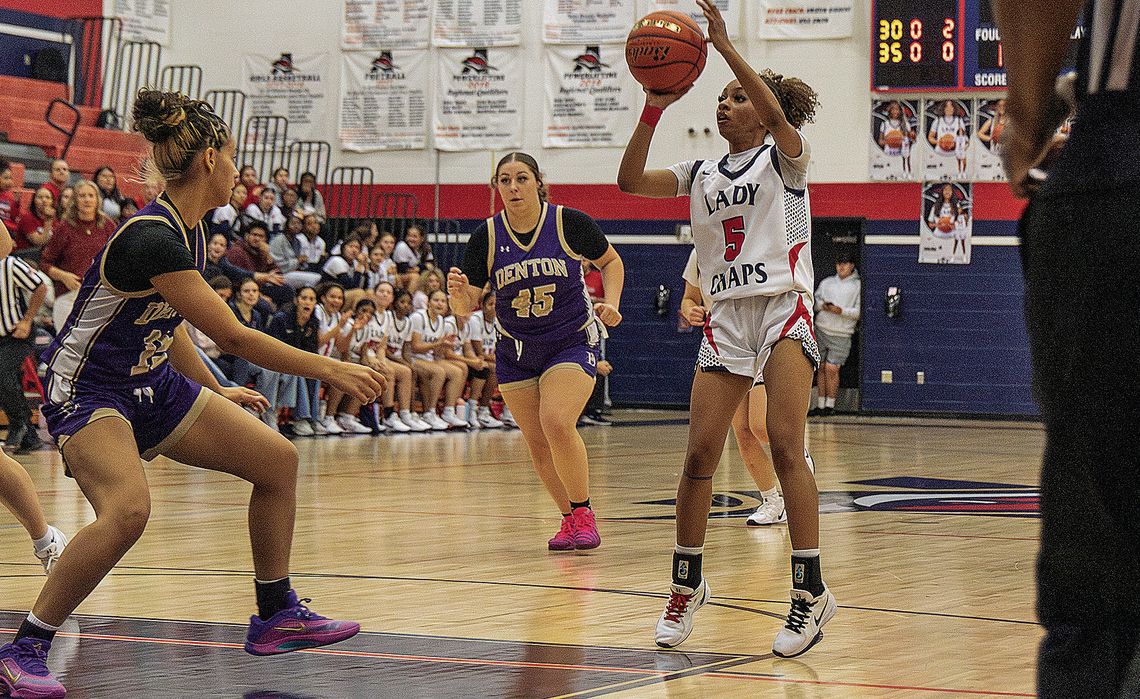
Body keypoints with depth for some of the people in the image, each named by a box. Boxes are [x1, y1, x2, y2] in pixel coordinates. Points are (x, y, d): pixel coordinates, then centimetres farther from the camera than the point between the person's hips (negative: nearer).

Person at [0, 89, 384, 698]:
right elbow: (231, 336, -25)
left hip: (151, 385, 10)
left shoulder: (188, 231, 4)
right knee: (128, 508, -34)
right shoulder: (150, 238, -26)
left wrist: (217, 392, 26)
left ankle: (275, 616, 20)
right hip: (86, 391, -10)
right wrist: (329, 370, -18)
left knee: (277, 459, 7)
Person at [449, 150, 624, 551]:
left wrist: (611, 303, -11)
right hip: (516, 354, 4)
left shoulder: (569, 223, -11)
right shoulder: (486, 237, -7)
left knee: (556, 423, -24)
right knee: (538, 446, 4)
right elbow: (469, 305, -5)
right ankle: (570, 521, 24)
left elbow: (611, 262, 6)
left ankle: (583, 514, -8)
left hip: (572, 343, -3)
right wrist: (459, 292, -28)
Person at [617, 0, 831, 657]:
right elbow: (630, 180, 3)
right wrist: (654, 108, -8)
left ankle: (811, 589, -15)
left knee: (785, 444, -18)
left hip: (784, 309, -5)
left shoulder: (784, 157, 2)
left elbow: (777, 114, -21)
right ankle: (687, 583, 12)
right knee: (700, 453, -3)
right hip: (727, 316, 5)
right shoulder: (702, 173, 16)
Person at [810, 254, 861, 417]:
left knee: (831, 369, -9)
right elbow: (815, 299, 15)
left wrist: (841, 311, -16)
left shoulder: (857, 285, 1)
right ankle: (820, 405, 13)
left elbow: (859, 311, -4)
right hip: (821, 330, 4)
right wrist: (822, 306, -6)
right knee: (821, 368, 6)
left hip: (841, 335, -4)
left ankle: (830, 405, 2)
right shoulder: (827, 282, 15)